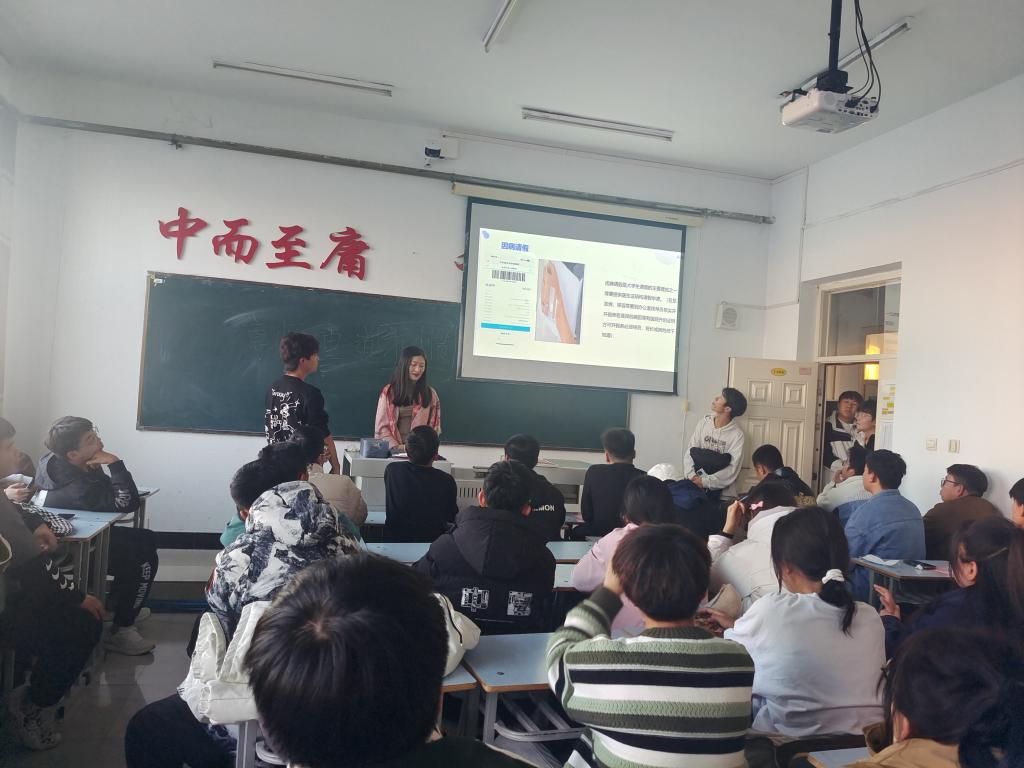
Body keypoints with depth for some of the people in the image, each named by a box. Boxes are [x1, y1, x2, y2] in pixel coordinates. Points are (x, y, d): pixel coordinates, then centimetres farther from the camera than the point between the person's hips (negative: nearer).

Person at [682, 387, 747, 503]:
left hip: (719, 488, -2)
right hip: (695, 483, 3)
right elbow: (690, 451, 0)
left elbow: (732, 470, -12)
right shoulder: (704, 422, 3)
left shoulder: (737, 435, -8)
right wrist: (692, 475, -15)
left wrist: (705, 481, -20)